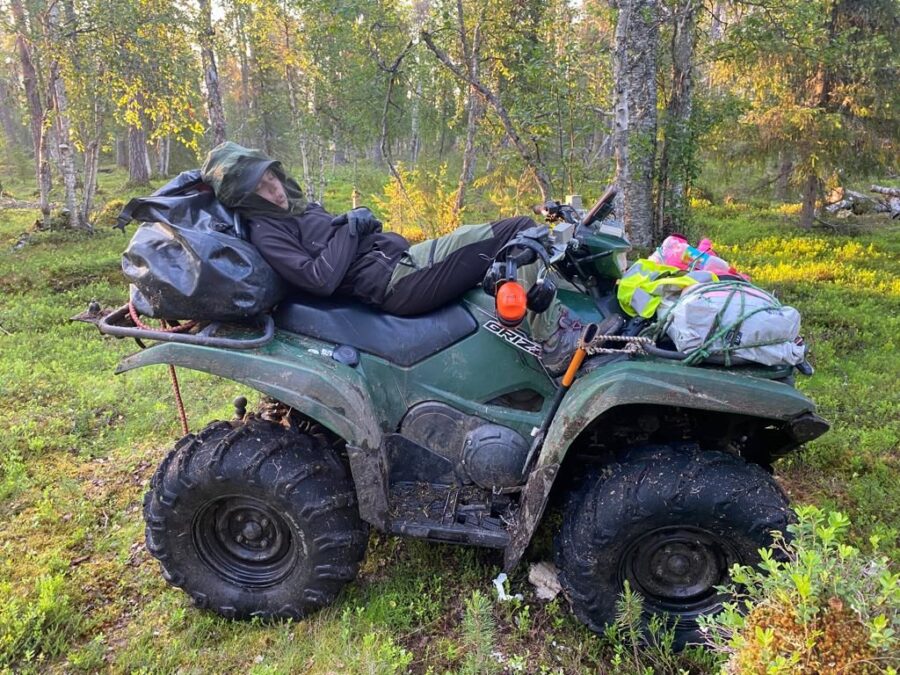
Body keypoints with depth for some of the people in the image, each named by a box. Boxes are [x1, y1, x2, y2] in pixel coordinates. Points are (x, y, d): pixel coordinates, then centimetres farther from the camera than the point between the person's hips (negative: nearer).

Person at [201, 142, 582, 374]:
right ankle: (556, 345, -20)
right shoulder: (264, 233, -5)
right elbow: (321, 279, -18)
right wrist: (350, 228, -9)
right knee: (518, 233, -19)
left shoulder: (294, 206, 21)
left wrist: (361, 218, 7)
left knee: (519, 230, 2)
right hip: (396, 282, -10)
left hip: (402, 257, 10)